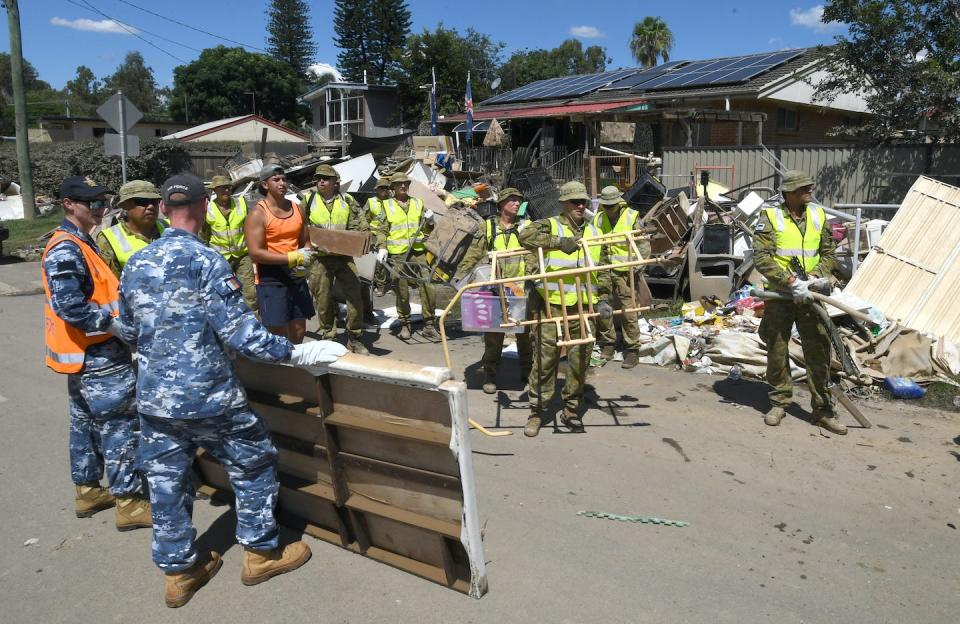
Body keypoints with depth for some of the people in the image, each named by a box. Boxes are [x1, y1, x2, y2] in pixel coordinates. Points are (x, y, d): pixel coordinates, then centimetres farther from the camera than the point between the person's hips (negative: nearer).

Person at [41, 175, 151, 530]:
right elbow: (70, 307, -27)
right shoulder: (65, 250, -19)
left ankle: (87, 492, 32)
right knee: (122, 425, -5)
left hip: (89, 352, 11)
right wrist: (117, 324, -23)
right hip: (96, 355, -11)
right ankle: (128, 503, 4)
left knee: (86, 423, 18)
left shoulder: (80, 243, 13)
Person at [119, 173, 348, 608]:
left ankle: (178, 570, 29)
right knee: (253, 464, 12)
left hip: (154, 397, 6)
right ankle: (262, 553, 24)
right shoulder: (205, 261, -16)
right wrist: (297, 353, -13)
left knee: (166, 482, 15)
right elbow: (240, 332, -20)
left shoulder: (134, 266, 4)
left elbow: (128, 328, 16)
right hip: (207, 397, -6)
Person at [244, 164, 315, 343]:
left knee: (299, 331, 12)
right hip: (271, 278, -6)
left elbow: (305, 241, 19)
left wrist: (306, 257, -4)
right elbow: (255, 253, -16)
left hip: (297, 277, 6)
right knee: (278, 334, -3)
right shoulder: (258, 214, -9)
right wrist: (292, 258, -19)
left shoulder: (296, 208, 10)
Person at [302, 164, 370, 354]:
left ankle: (355, 339, 12)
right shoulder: (309, 200, 5)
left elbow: (361, 226, 7)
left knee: (355, 296, -1)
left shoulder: (347, 200, 7)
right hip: (319, 258, -1)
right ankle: (328, 336, 20)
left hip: (344, 257, 1)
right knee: (323, 299, 4)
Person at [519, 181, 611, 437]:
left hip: (582, 307, 5)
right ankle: (537, 411, 12)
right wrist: (559, 241, -25)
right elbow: (526, 235, -20)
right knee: (545, 358, -1)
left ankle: (571, 410, 25)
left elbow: (602, 270, 14)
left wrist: (603, 299, 2)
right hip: (552, 304, -4)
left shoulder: (594, 232, 14)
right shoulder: (550, 225, 0)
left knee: (580, 359, 10)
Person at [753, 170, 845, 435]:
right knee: (777, 351, 7)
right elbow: (762, 258, -14)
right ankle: (778, 403, 22)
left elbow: (829, 253, 9)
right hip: (779, 295, -3)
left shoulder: (818, 215, 6)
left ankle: (823, 410, 12)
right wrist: (792, 281, -22)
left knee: (818, 352, 3)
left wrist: (816, 276, -11)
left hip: (809, 295, 3)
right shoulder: (770, 218, -6)